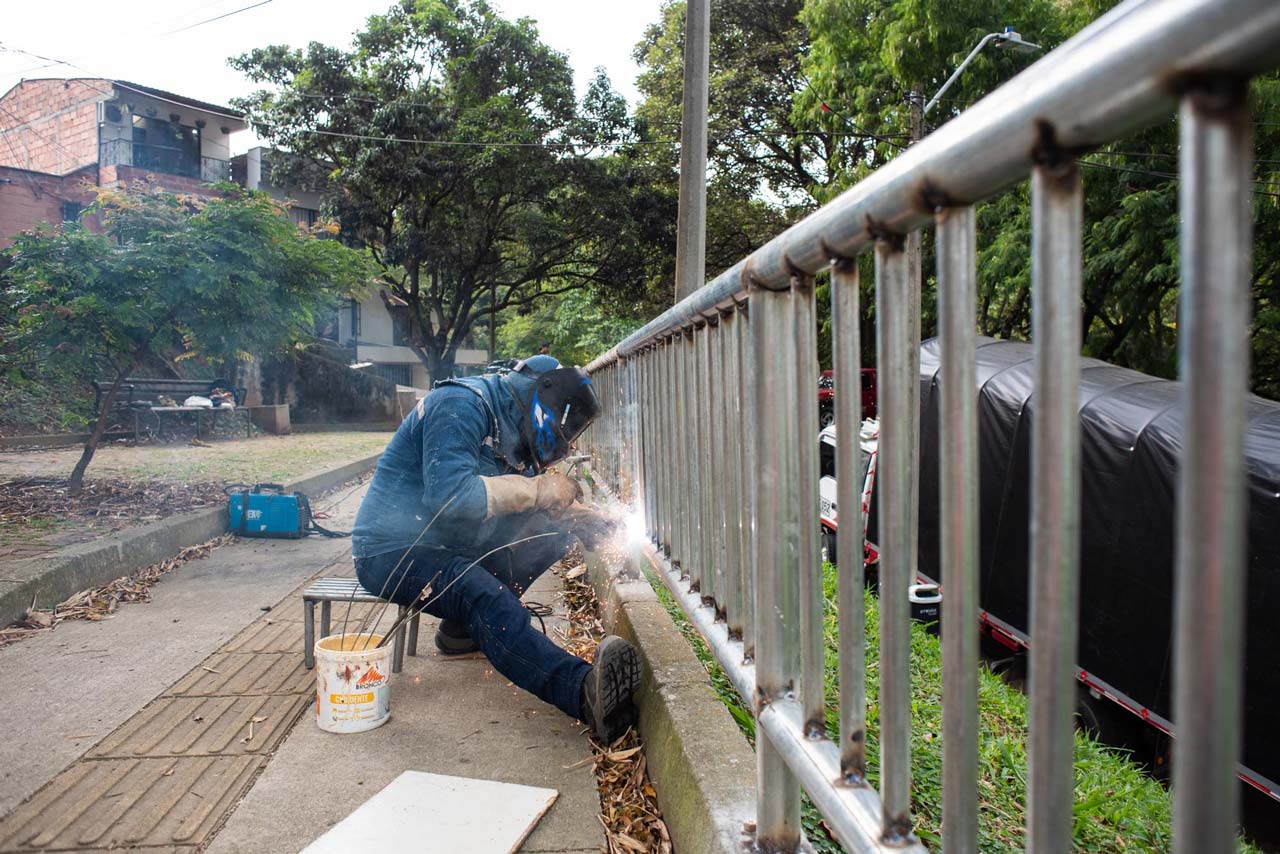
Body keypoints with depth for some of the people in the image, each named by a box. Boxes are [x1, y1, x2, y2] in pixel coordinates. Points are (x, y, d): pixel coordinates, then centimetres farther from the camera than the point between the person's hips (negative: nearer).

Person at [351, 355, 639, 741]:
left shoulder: (513, 430, 11)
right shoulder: (460, 405, -17)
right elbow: (449, 494, -31)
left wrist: (582, 518, -2)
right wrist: (536, 489, -24)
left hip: (450, 543, 9)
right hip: (392, 552, -9)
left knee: (555, 527, -4)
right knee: (487, 597, -35)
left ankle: (463, 626, -7)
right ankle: (587, 691, -53)